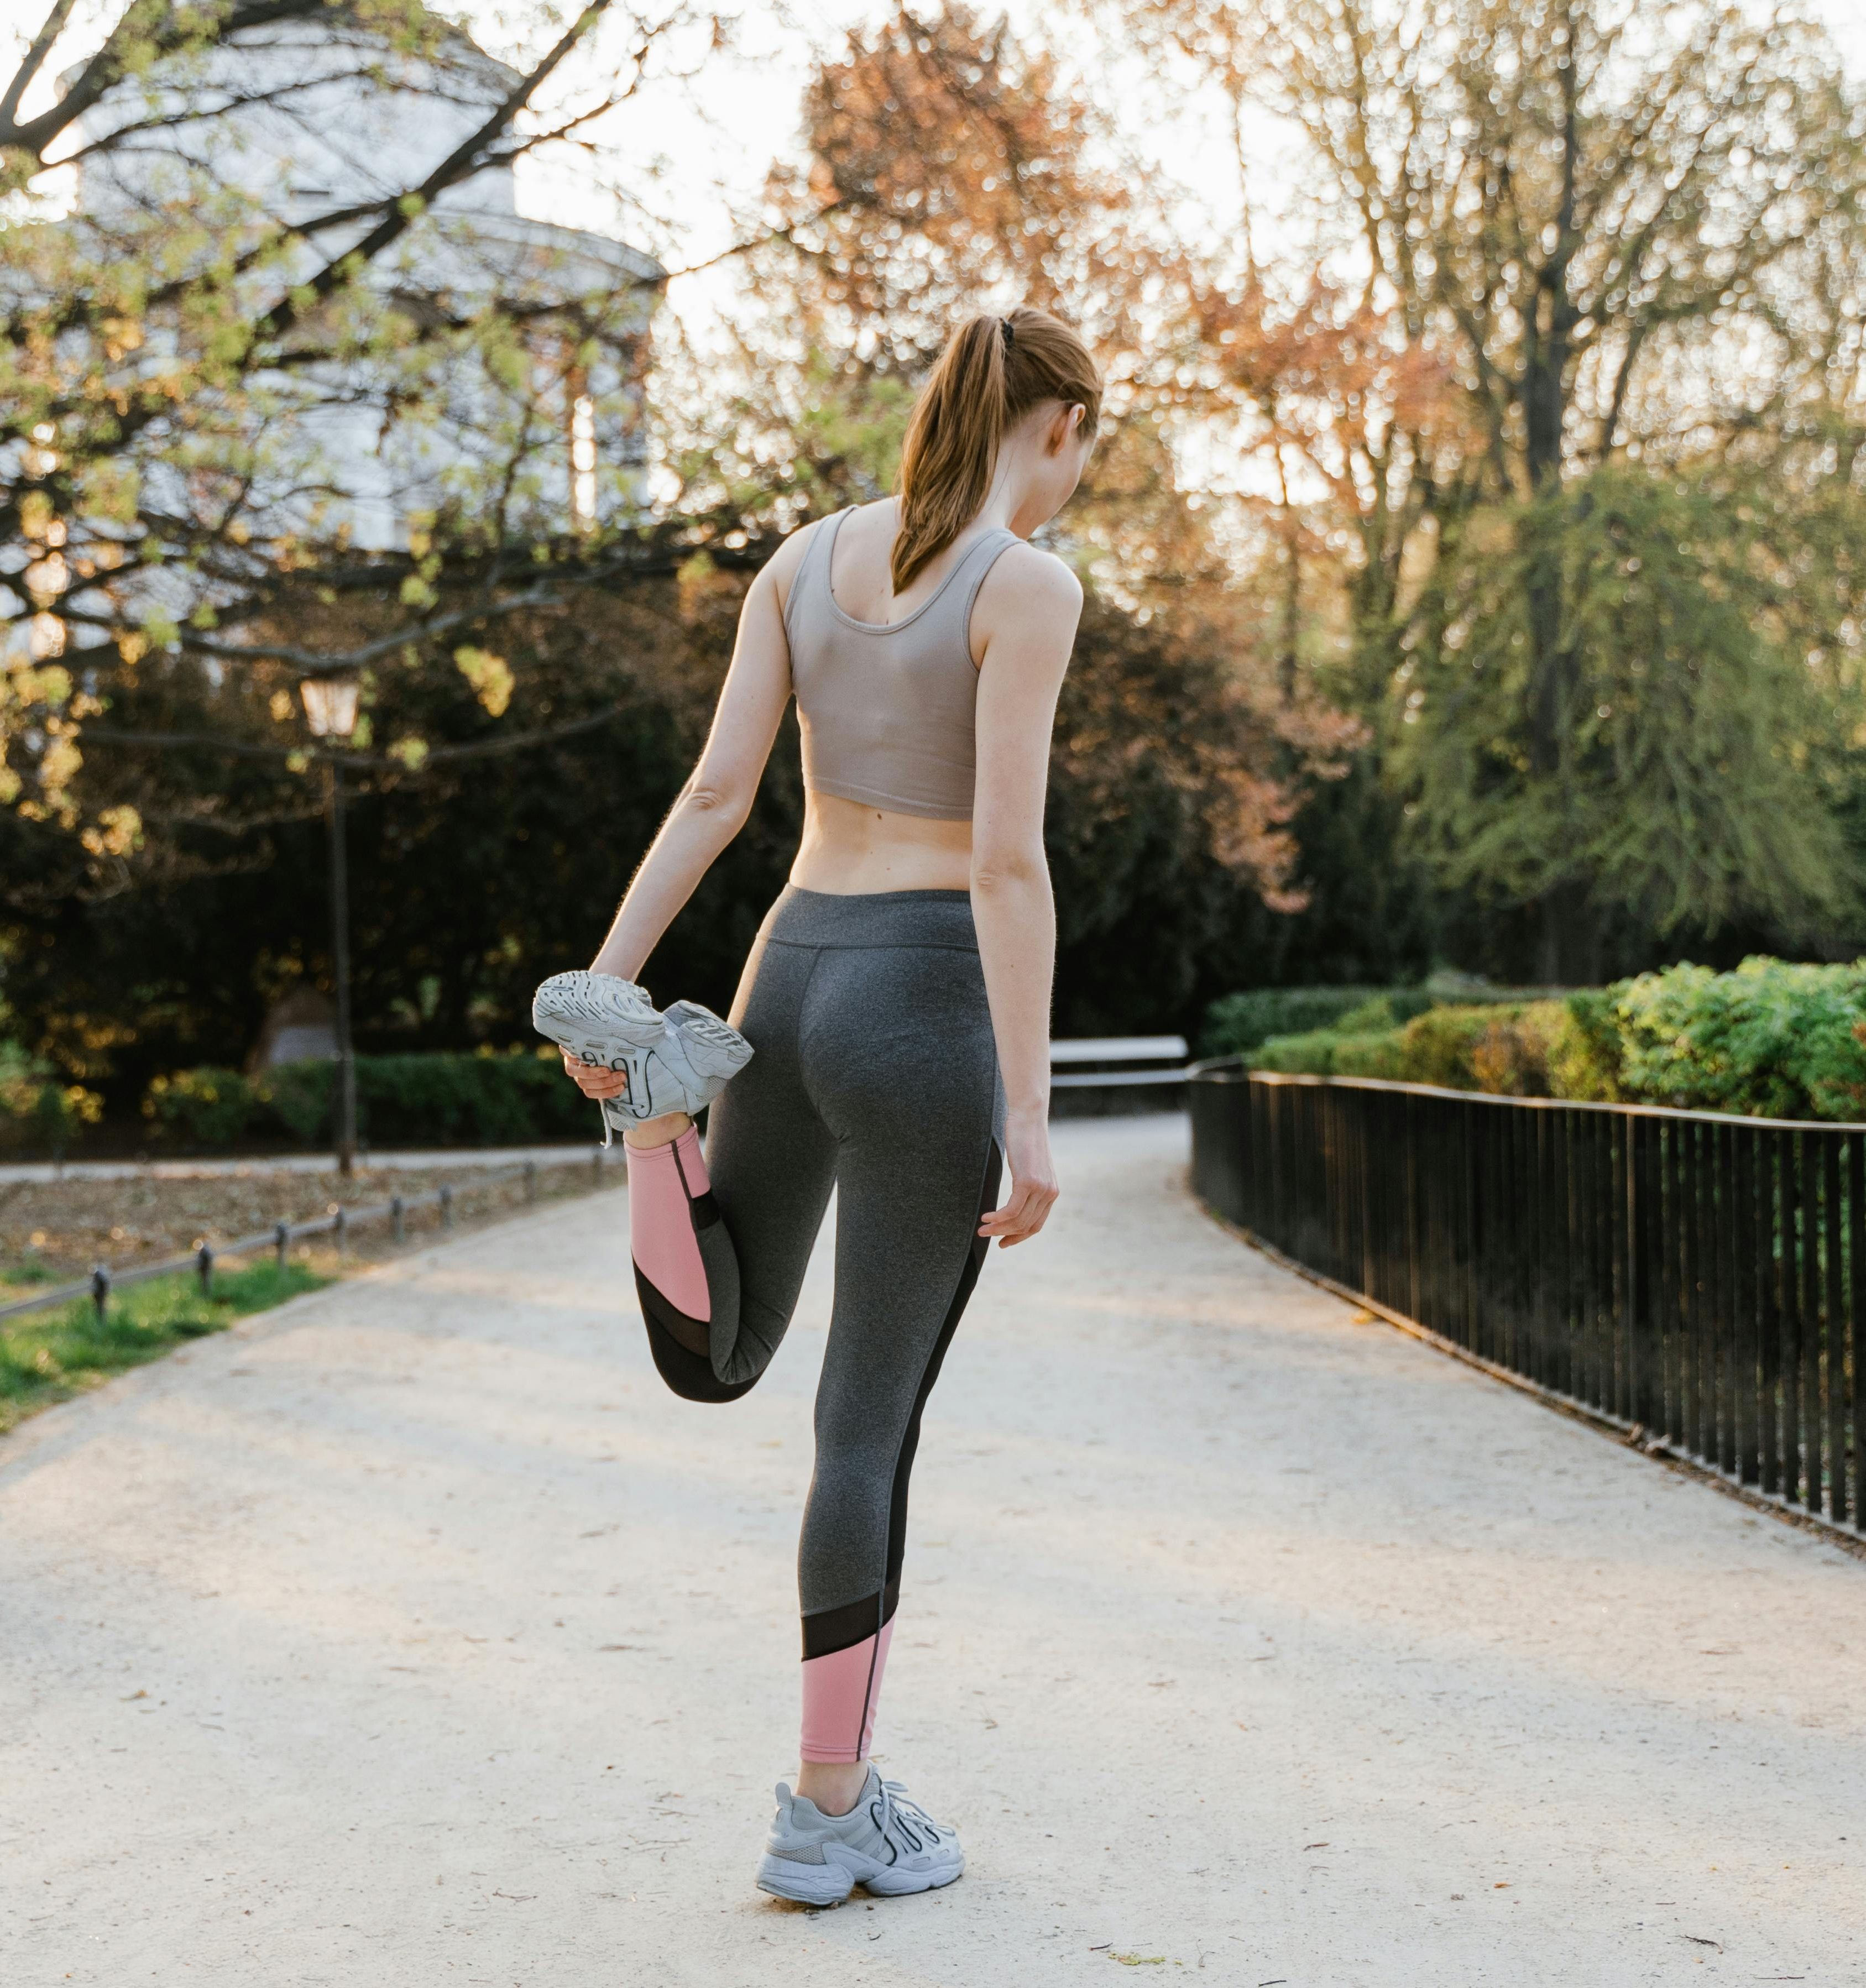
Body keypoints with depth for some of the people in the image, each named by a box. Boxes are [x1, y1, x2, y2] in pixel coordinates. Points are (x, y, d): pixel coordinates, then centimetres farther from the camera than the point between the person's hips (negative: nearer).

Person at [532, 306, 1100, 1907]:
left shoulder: (808, 556, 10)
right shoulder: (1025, 587, -10)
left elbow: (717, 789, 5)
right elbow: (1008, 860, -16)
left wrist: (606, 981, 1)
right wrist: (1031, 1111, -16)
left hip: (792, 977, 6)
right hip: (928, 1008, -6)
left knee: (707, 1358, 21)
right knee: (873, 1417, 2)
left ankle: (659, 1094, -7)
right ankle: (833, 1808, 12)